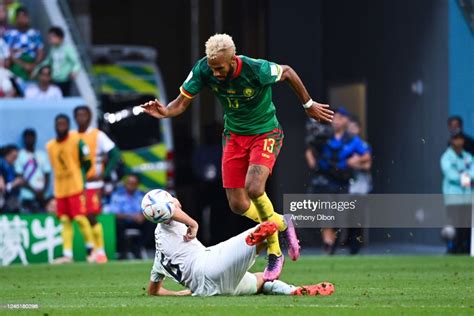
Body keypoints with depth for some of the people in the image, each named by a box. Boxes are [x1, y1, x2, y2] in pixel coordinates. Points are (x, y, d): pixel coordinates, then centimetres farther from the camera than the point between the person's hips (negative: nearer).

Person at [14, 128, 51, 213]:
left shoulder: (42, 155, 12)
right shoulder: (20, 155, 1)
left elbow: (47, 176, 11)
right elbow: (20, 178, -2)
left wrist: (43, 191, -6)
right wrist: (34, 191, -10)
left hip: (41, 196, 3)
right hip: (27, 197, -3)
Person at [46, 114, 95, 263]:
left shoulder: (76, 141, -4)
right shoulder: (50, 146, 10)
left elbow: (86, 162, -1)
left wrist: (83, 180, -4)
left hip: (75, 187, -5)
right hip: (60, 189, 5)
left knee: (80, 218, -8)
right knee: (65, 221, 3)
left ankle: (90, 249, 4)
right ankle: (67, 254, 2)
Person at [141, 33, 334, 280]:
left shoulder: (257, 69, -28)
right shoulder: (203, 70, -17)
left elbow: (288, 73, -8)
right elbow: (182, 102, -9)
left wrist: (308, 105, 3)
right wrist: (164, 112, -32)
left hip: (265, 133, -5)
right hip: (234, 136, 5)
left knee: (253, 188, -26)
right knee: (237, 204, -2)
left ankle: (274, 251, -1)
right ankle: (282, 225, 27)